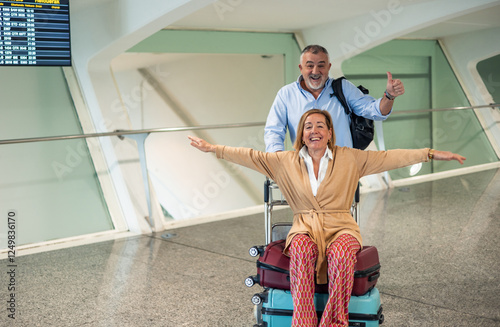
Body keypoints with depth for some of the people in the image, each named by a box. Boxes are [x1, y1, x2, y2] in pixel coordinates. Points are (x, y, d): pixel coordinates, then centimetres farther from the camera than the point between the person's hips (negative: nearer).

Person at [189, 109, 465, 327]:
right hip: (305, 228, 1)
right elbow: (251, 156, 8)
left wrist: (431, 154, -5)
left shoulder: (349, 159, 5)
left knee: (341, 253, -36)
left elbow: (389, 157, 1)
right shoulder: (286, 161, 8)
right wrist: (213, 149, 3)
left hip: (340, 227, 0)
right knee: (301, 249, -35)